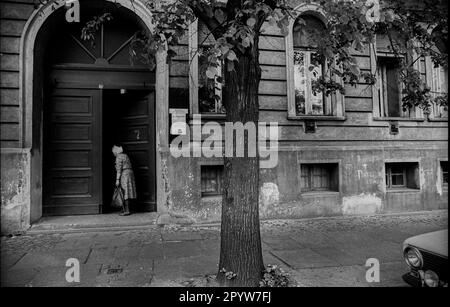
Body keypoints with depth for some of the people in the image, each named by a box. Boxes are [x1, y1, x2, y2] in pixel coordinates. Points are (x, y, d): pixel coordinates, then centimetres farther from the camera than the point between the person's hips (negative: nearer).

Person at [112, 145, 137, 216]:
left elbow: (119, 169, -14)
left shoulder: (119, 157, -8)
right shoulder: (125, 155, 18)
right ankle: (124, 209, 13)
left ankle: (127, 211, -5)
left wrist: (117, 179, -15)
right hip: (129, 173, 9)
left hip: (124, 175, -9)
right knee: (127, 193, 9)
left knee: (125, 193, -6)